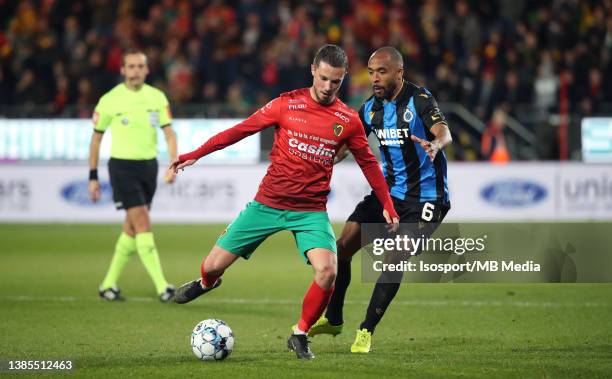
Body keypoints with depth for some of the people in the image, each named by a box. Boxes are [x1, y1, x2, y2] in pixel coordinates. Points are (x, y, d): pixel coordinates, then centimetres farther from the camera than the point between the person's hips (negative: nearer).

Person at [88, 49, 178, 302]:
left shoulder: (157, 97, 4)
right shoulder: (110, 100, -5)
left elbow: (169, 133, 2)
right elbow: (96, 138, 4)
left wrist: (173, 165, -13)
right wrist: (93, 177, 4)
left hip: (149, 165, 5)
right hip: (122, 166, -5)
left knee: (132, 228, 8)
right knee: (143, 223, -14)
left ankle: (109, 284, 21)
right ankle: (162, 287, -18)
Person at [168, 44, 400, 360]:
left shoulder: (348, 120, 0)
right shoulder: (287, 104, -3)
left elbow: (368, 162, 14)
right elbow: (242, 129, 3)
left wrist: (387, 205, 15)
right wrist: (196, 154, 2)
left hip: (311, 211, 0)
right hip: (268, 203, 0)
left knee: (327, 270, -24)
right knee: (215, 264, 0)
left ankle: (300, 335, 0)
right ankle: (206, 283, 41)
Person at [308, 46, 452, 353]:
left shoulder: (419, 100, -16)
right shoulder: (370, 108, 3)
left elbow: (444, 132, -33)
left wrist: (435, 144, -57)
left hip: (425, 198, -6)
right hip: (388, 191, 6)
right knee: (342, 247, -2)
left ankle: (366, 331, -2)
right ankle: (332, 320, 16)